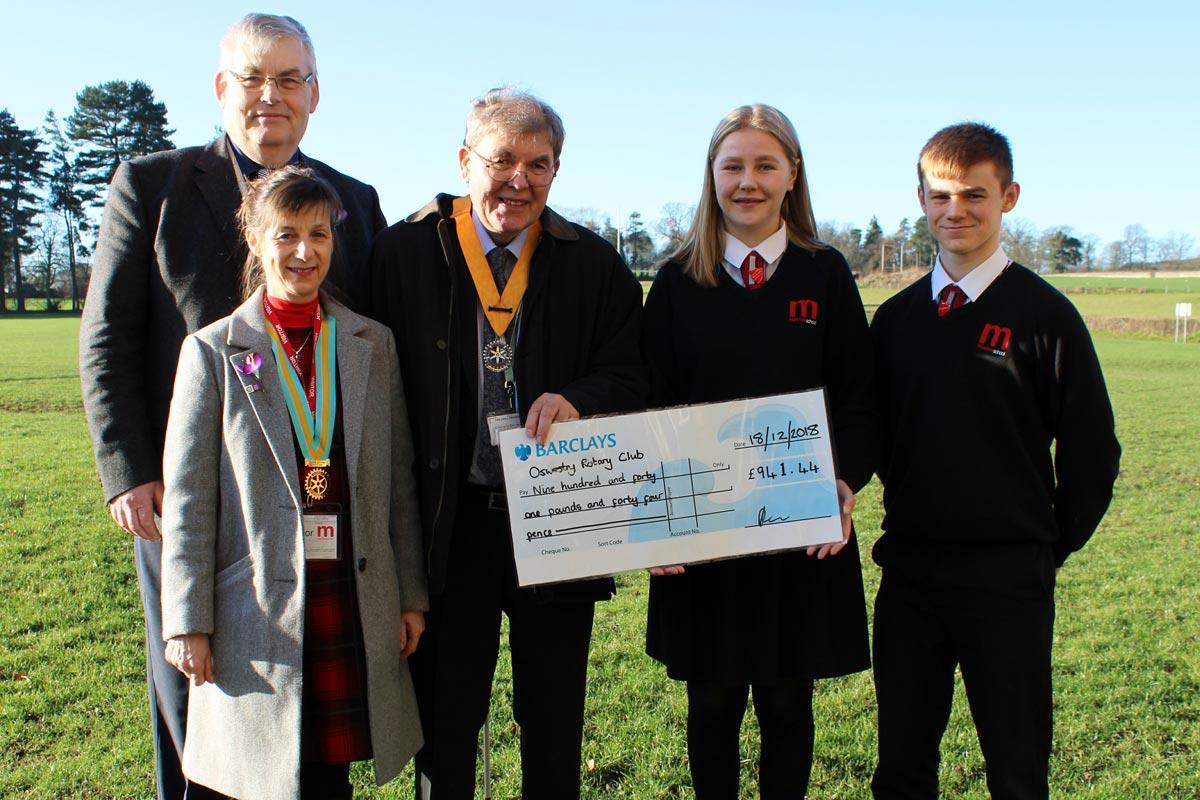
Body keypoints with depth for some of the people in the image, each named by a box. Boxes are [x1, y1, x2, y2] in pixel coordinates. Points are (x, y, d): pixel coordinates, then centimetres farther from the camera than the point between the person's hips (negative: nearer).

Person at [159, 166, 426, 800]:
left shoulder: (372, 344, 7)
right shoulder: (213, 351, 0)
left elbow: (398, 480, 9)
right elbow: (187, 497, -1)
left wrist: (410, 596, 8)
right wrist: (187, 623, -4)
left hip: (356, 603, 2)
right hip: (259, 612, -2)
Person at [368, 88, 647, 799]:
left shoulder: (596, 265, 3)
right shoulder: (404, 252, -1)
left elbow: (631, 375, 4)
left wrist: (576, 397, -19)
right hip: (448, 521, -1)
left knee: (555, 726, 15)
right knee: (444, 721, 13)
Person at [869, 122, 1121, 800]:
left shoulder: (1045, 315, -6)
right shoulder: (896, 318, 6)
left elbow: (1092, 452, -3)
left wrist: (1050, 548, -1)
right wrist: (906, 520, 7)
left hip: (1007, 579, -3)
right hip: (908, 573, 4)